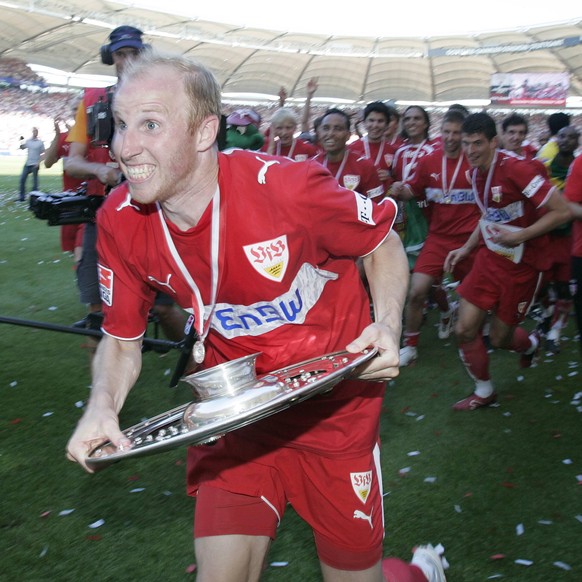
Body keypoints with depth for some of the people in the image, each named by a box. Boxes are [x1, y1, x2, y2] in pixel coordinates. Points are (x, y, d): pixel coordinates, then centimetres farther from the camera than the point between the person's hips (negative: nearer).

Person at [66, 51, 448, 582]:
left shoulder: (288, 187, -25)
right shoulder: (120, 220, -12)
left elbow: (383, 245, -6)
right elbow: (122, 339, 1)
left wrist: (388, 327, -23)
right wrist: (102, 407, -18)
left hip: (334, 403, -3)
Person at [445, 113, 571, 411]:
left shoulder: (517, 169, -24)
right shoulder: (476, 173, 1)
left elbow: (562, 211, -21)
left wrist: (521, 235, -25)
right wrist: (467, 247, 10)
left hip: (521, 265, -6)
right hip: (489, 257, 6)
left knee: (499, 338, 7)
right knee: (465, 330, -1)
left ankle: (529, 344, 45)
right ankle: (484, 391, 24)